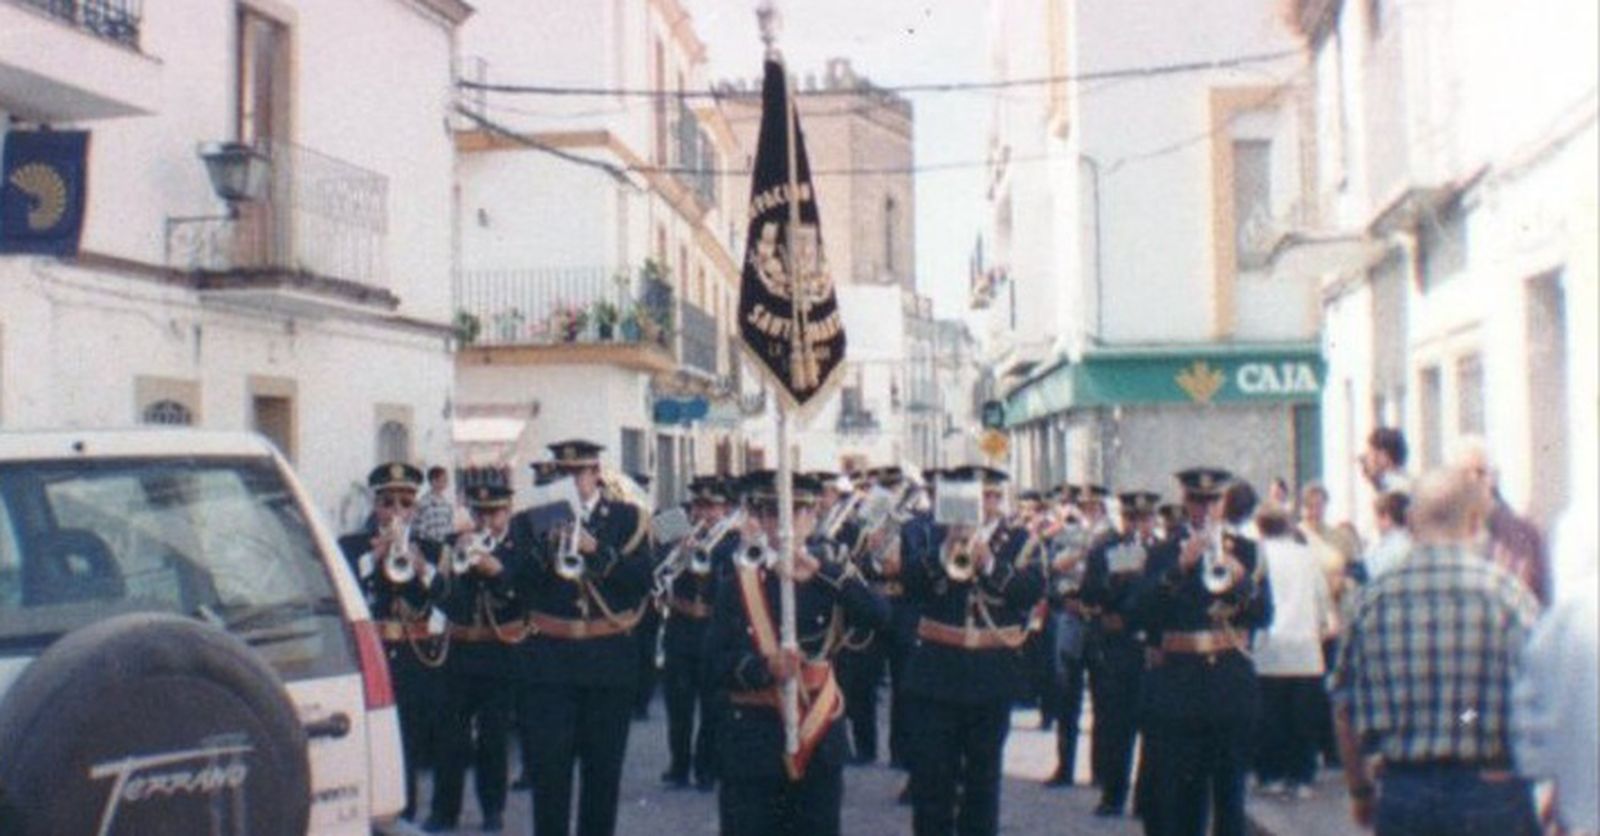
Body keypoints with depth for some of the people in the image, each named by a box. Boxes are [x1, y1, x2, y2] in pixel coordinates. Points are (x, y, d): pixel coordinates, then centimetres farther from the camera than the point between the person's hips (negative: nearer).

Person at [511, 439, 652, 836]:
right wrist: (547, 545, -17)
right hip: (551, 658, 0)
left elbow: (641, 583, -7)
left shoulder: (627, 518, 4)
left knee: (603, 764, 7)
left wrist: (596, 551, -17)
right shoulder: (532, 520, 6)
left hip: (609, 658, 0)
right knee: (550, 762, -3)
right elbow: (519, 584, -4)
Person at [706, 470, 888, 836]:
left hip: (819, 740, 1)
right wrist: (765, 666, -22)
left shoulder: (832, 575, 4)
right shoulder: (740, 582, 2)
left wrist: (818, 568, -25)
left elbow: (878, 615, -15)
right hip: (752, 746, -1)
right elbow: (717, 662, -3)